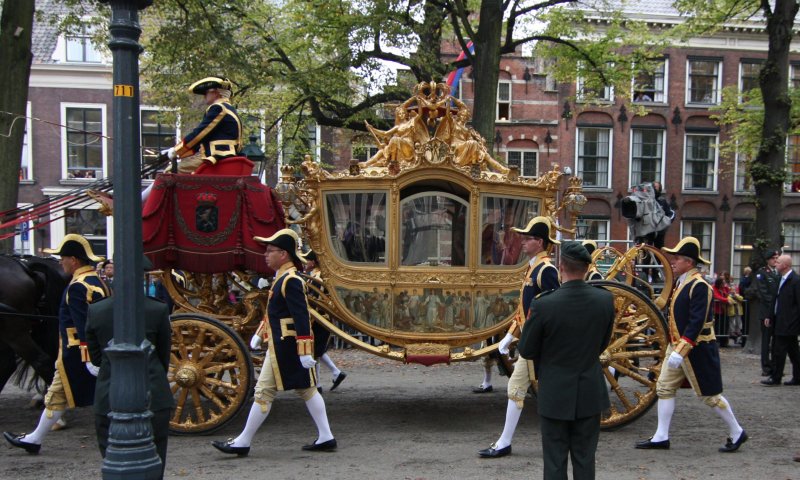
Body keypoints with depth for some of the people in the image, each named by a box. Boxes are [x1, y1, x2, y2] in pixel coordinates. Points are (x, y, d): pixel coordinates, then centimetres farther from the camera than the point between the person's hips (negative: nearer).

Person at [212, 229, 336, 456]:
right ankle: (325, 438, 15)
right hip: (284, 345, 10)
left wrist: (305, 351, -24)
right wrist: (260, 334, 26)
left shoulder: (290, 281, -18)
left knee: (264, 391, -2)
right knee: (306, 389, 11)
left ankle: (243, 443, 6)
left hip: (284, 348, -10)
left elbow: (302, 317, -22)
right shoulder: (282, 278, 14)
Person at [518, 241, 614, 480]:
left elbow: (526, 351, -9)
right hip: (590, 395, 3)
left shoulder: (543, 305, -20)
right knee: (585, 460, 14)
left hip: (555, 395, -3)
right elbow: (603, 344, 5)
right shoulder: (605, 300, -9)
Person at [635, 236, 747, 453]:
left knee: (709, 394, 3)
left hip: (697, 349, -9)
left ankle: (737, 433, 20)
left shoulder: (699, 285, -20)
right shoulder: (682, 282, 9)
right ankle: (661, 437, 12)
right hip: (677, 345, 9)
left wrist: (680, 352, -28)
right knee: (664, 388, 7)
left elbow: (696, 323, -25)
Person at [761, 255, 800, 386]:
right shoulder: (782, 279, 12)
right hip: (780, 321, 9)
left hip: (787, 323, -9)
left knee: (779, 350, -6)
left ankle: (776, 378, 0)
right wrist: (771, 316, 15)